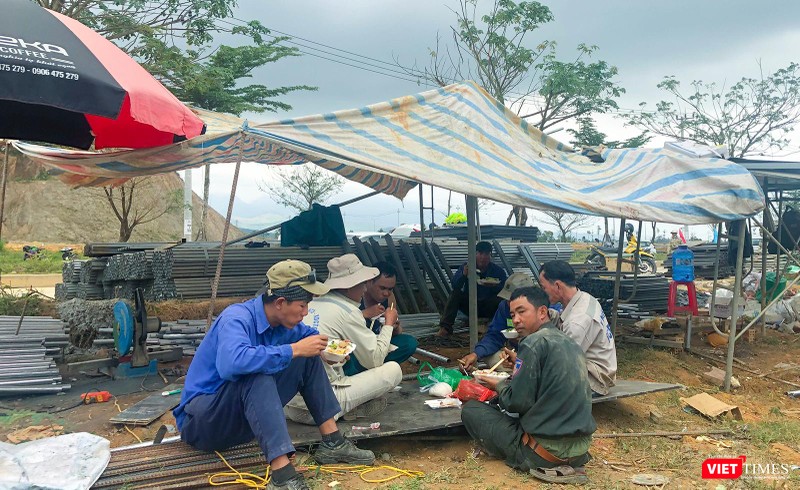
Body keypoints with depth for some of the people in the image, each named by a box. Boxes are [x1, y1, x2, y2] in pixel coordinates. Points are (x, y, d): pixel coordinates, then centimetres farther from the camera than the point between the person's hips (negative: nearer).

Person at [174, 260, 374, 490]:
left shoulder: (282, 321, -3)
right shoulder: (237, 318, -26)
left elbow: (308, 334, 19)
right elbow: (232, 363, -47)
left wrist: (325, 348, -4)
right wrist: (293, 350, -37)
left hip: (244, 415, 8)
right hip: (202, 421, -8)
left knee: (308, 358, -1)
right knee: (258, 374, -36)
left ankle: (332, 442, -1)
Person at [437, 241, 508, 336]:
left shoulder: (498, 270, -4)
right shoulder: (466, 266, -2)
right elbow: (454, 285, -13)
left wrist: (494, 287, -30)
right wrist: (463, 275, -32)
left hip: (488, 307, -1)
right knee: (455, 294, -25)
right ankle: (446, 327, -29)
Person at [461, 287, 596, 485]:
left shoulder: (534, 342, -15)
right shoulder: (569, 342, 10)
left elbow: (517, 402, -16)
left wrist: (499, 386, 3)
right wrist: (519, 363, 15)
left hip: (548, 450, -8)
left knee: (470, 410, 6)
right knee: (499, 409, 29)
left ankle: (547, 465, -1)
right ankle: (566, 465, 9)